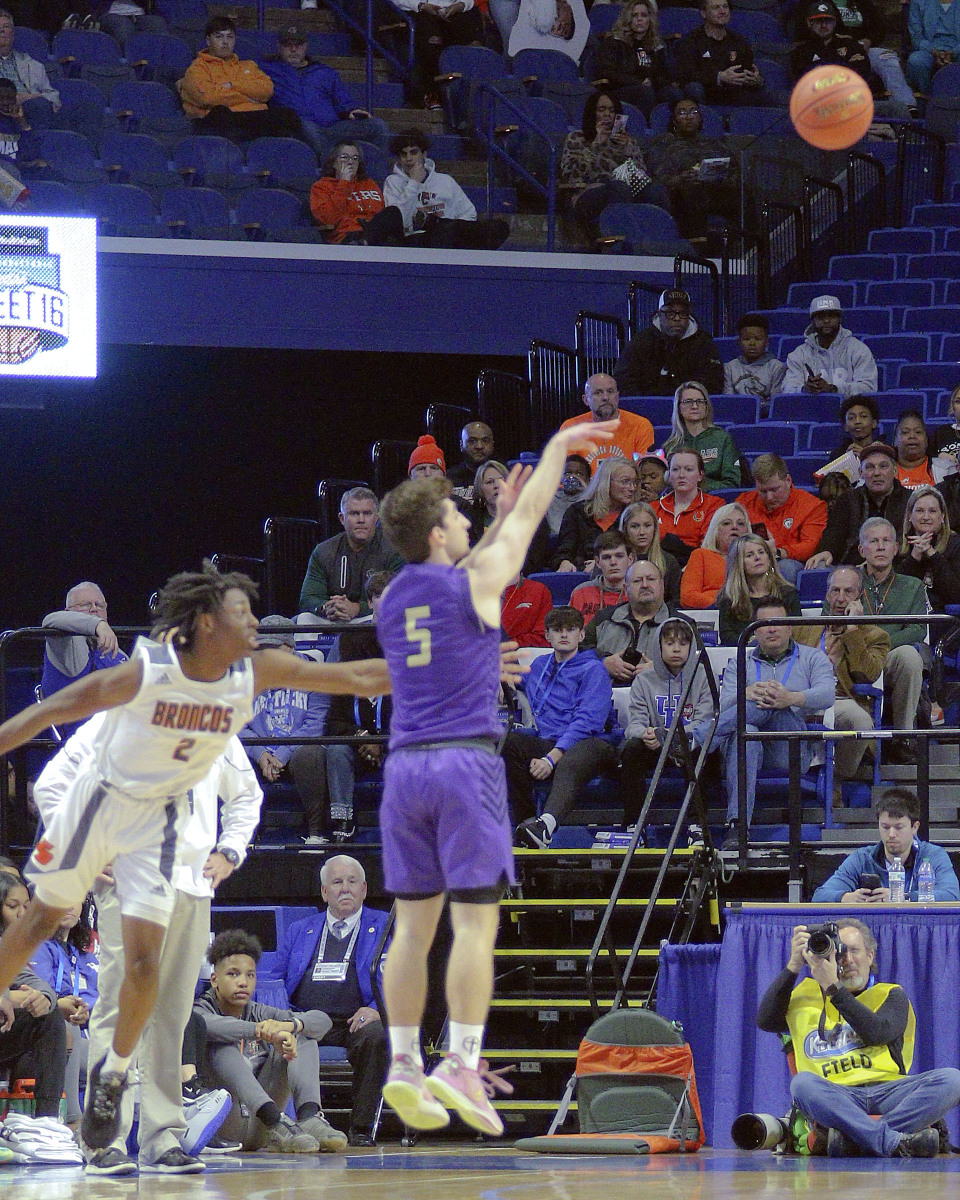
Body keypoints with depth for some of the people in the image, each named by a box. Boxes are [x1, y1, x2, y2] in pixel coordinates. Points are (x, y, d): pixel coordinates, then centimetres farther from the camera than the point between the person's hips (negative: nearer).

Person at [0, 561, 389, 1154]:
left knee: (144, 958, -7)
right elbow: (57, 709, -19)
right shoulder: (149, 671, -26)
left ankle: (113, 1075, 13)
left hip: (158, 820, 2)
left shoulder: (257, 673, -14)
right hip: (99, 799, -2)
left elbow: (357, 679, -12)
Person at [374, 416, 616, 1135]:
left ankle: (404, 1066, 0)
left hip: (405, 767, 6)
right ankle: (462, 1062, -15)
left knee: (413, 924, 6)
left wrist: (500, 518, 38)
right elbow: (532, 517, 12)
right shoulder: (475, 583, -3)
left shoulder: (394, 599, 13)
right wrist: (556, 451, 27)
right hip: (467, 760, -6)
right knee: (475, 922, -6)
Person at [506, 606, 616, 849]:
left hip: (585, 745, -6)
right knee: (508, 741, -26)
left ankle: (546, 823, -74)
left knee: (569, 764, -43)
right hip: (547, 743, 6)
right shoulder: (540, 666, 22)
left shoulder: (593, 671, 1)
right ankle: (525, 821, -30)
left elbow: (585, 722, -12)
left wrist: (551, 759, -24)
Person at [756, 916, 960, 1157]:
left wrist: (833, 987, -5)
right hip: (834, 1097, 0)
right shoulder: (807, 995, 25)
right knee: (802, 1083, -35)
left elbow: (877, 1034, -1)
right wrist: (794, 965, 6)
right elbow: (765, 1021, 8)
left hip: (887, 1090, 1)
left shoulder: (891, 995, 20)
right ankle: (895, 1144, -45)